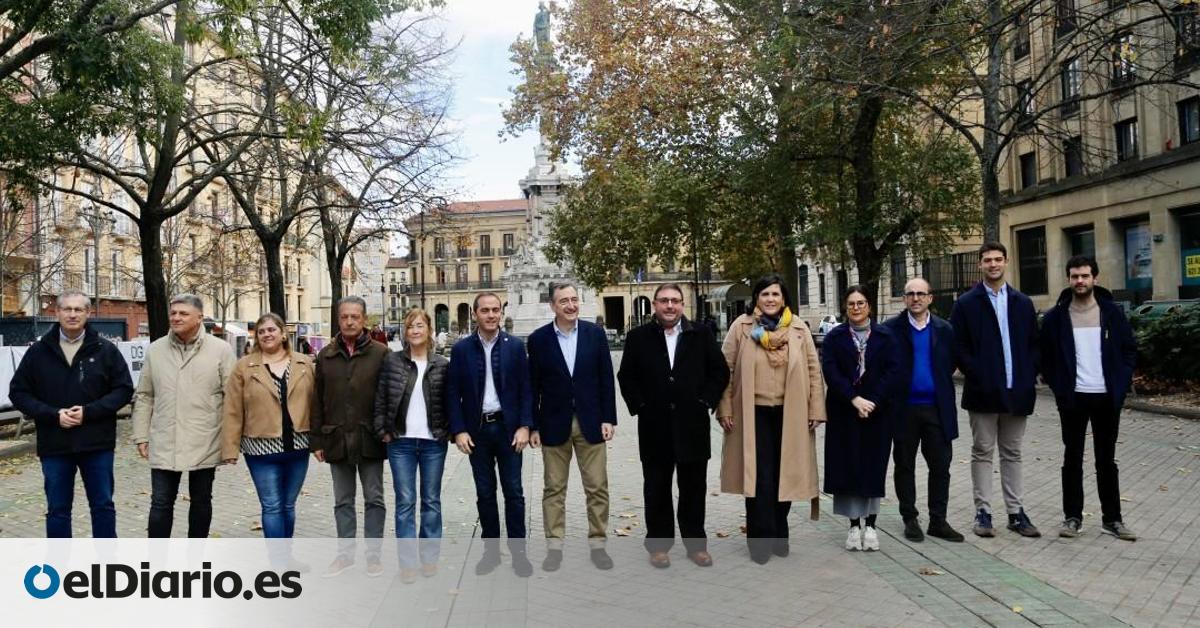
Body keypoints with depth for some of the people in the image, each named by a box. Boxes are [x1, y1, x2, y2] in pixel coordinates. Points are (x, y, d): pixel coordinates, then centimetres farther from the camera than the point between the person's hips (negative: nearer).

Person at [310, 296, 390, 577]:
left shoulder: (380, 353, -4)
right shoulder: (326, 355, 6)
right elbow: (317, 401, 7)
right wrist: (316, 440, 3)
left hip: (370, 439, -3)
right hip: (337, 439, 3)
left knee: (374, 499, 7)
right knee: (343, 501, 13)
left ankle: (373, 554, 18)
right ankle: (345, 553, 25)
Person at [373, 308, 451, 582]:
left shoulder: (442, 365, 1)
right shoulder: (392, 361, 1)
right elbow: (381, 399, 3)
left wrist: (448, 432, -3)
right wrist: (383, 431, -3)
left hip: (434, 442, 0)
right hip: (401, 442, 0)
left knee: (432, 501, 9)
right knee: (405, 502, 4)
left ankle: (430, 557, 21)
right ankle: (407, 561, 11)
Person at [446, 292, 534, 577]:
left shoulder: (515, 346, -1)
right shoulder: (461, 348, 0)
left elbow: (526, 389, 0)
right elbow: (453, 393, 1)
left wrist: (524, 426, -8)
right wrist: (459, 430, -7)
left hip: (508, 427, -1)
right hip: (477, 430, 1)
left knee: (513, 491, 3)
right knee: (484, 493, 9)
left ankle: (518, 551, 14)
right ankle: (491, 550, 21)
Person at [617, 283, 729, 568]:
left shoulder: (702, 334, 2)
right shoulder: (638, 337, 1)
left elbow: (720, 371, 4)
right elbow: (626, 376, 5)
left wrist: (706, 401, -4)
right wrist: (639, 405, -3)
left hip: (693, 425, 0)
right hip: (655, 427, 0)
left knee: (694, 488, 10)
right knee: (657, 489, 9)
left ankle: (696, 543, 23)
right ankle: (658, 544, 21)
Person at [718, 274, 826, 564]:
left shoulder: (798, 328, 4)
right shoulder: (741, 326, -1)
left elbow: (813, 370, 5)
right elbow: (726, 369, 0)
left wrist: (816, 409, 1)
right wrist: (725, 408, -4)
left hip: (790, 414, 2)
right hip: (754, 413, -2)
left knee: (784, 477, 11)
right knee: (759, 478, -2)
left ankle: (778, 536, 27)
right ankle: (761, 540, 9)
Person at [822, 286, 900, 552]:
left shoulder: (885, 336, 5)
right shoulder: (834, 337, 4)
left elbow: (892, 369, -4)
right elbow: (830, 371, -7)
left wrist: (872, 401, -15)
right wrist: (854, 399, -18)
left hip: (877, 410, 0)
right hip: (843, 411, 0)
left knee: (873, 466, 3)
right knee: (848, 466, 0)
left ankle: (870, 525, 11)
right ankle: (855, 525, 8)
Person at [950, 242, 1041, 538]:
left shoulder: (1022, 303, 10)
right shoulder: (966, 303, 0)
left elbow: (1034, 344, 10)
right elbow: (958, 347, -4)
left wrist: (1029, 377, -2)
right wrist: (977, 376, -12)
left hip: (1017, 391, 3)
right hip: (983, 392, -3)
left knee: (1012, 454, 11)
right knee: (982, 453, 3)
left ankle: (1016, 512, 17)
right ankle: (983, 512, 8)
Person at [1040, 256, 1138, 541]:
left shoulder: (1112, 312, 2)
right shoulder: (1056, 316, -2)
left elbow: (1129, 350, 5)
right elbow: (1045, 357, 3)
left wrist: (1121, 385, -4)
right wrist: (1058, 388, -5)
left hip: (1107, 397, 1)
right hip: (1073, 398, -1)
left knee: (1107, 459, 10)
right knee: (1072, 458, 6)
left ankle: (1112, 518, 19)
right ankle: (1072, 516, 15)